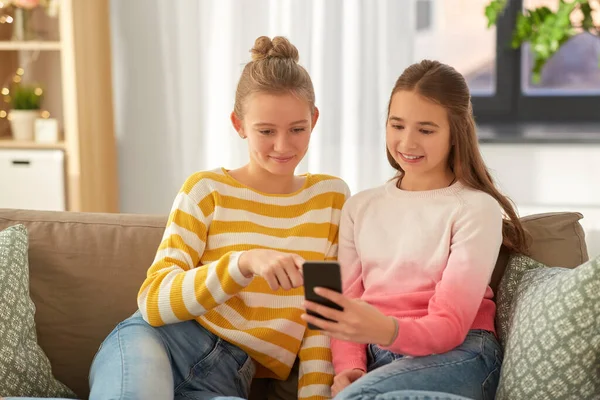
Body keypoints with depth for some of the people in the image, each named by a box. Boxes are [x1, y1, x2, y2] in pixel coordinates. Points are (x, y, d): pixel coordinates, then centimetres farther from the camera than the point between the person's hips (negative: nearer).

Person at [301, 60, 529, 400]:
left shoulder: (476, 209, -2)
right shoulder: (360, 207, 14)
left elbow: (449, 327, -10)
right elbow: (344, 311, 10)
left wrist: (384, 330, -30)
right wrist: (349, 368, -12)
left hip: (456, 355, -4)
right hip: (377, 356, 4)